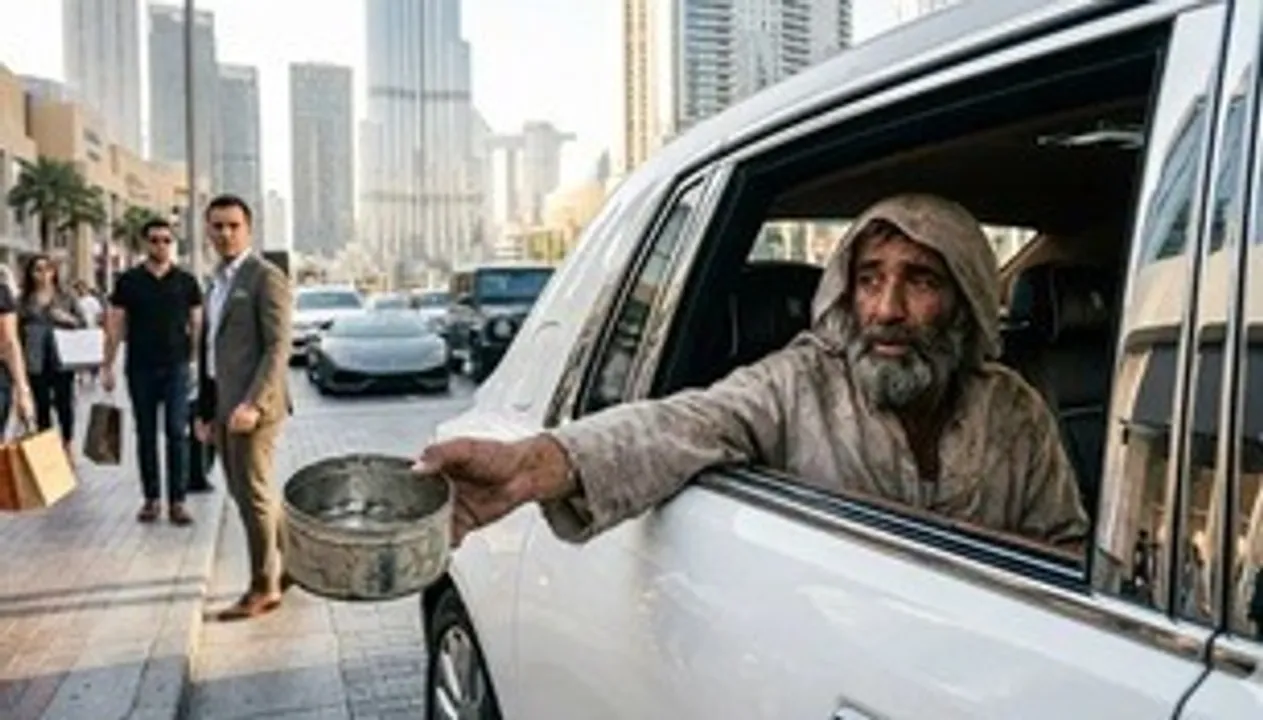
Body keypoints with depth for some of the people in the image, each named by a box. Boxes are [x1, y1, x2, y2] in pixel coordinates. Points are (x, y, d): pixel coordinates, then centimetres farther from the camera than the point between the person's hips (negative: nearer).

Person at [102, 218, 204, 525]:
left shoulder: (186, 281, 4)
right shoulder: (128, 281, 4)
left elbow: (197, 324, 6)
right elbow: (115, 325, 5)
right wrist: (107, 366, 0)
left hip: (177, 366, -1)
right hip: (140, 368, 1)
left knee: (177, 433, -4)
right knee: (145, 434, 8)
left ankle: (178, 500, 1)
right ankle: (151, 498, 17)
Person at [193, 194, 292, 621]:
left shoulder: (266, 277, -9)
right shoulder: (218, 282, 16)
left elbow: (278, 346, -15)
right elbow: (211, 348, 18)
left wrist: (253, 404, -23)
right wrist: (204, 409, 15)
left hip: (252, 404, -9)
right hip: (221, 404, 9)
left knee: (253, 493, -3)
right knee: (246, 491, 15)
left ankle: (264, 588, 8)